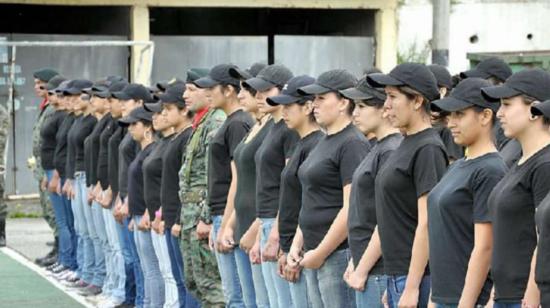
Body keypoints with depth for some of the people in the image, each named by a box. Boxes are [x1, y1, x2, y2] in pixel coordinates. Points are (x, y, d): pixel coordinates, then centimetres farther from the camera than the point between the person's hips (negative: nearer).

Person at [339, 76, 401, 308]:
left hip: (379, 271, -9)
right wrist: (355, 263, 18)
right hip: (366, 267, 9)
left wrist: (363, 269, -16)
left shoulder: (391, 152, -16)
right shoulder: (379, 148, 13)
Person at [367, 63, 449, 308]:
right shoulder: (406, 145, 14)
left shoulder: (427, 149, -14)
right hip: (397, 274, 9)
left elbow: (427, 223, -18)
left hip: (416, 275, -9)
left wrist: (412, 287, -20)